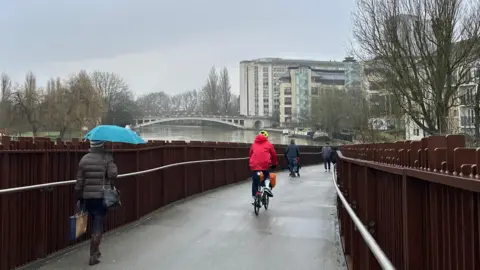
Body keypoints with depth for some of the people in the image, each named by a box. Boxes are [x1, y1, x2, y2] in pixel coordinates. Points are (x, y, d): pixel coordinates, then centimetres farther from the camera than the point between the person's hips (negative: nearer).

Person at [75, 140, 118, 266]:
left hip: (87, 197, 4)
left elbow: (79, 181, 2)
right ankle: (93, 255, 0)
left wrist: (78, 198, 9)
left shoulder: (84, 159, 1)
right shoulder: (107, 158, -8)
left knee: (95, 224, 21)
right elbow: (113, 174, -21)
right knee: (98, 226, 2)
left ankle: (96, 250, 31)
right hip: (102, 197, -4)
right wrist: (113, 166, -1)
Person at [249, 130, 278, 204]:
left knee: (255, 182, 11)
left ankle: (254, 198, 14)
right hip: (265, 164, -2)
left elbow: (250, 154, 23)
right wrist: (275, 164, 29)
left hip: (254, 165, 2)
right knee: (266, 176, 26)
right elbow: (273, 154, 15)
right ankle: (267, 186, -2)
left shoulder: (254, 144, 19)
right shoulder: (268, 144, 13)